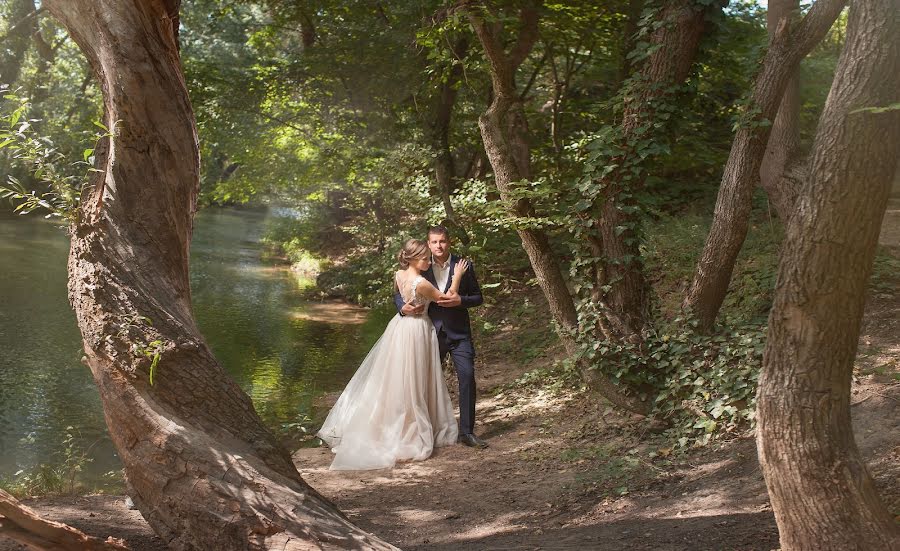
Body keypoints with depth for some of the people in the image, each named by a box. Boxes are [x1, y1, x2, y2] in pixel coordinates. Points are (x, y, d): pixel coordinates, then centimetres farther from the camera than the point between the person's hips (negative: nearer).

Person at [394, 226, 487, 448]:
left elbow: (478, 297, 3)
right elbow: (399, 294, 5)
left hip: (459, 332, -2)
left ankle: (466, 432, -6)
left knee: (467, 377, -12)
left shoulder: (463, 265, -2)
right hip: (432, 332, 2)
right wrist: (403, 307, -17)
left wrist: (460, 300, -17)